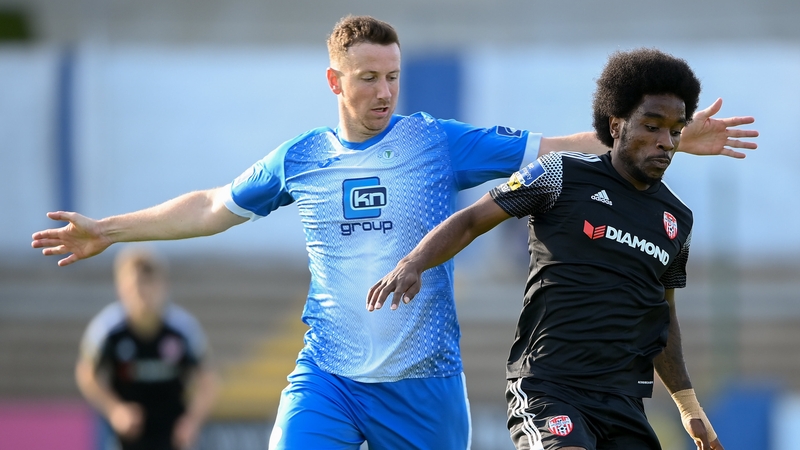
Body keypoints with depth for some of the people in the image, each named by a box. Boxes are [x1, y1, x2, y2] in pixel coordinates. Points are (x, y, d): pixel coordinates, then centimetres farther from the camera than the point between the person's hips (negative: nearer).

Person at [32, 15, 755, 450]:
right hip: (327, 378, 1)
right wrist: (108, 231, 21)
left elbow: (557, 152, -2)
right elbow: (212, 207, 18)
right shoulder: (300, 159, 5)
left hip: (423, 382, -1)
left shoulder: (441, 144, -2)